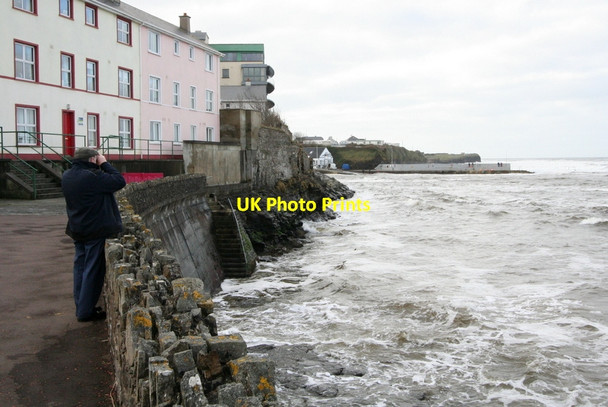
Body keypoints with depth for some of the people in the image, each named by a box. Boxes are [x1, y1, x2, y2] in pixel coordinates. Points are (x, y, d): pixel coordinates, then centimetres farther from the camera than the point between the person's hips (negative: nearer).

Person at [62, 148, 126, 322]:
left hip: (77, 229, 9)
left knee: (80, 267, 14)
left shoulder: (67, 176, 5)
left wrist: (101, 166, 3)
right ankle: (86, 311, 6)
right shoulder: (91, 176, -22)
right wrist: (104, 163, -10)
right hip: (96, 229, -9)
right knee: (93, 270, 0)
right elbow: (119, 181, -19)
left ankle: (81, 307, 23)